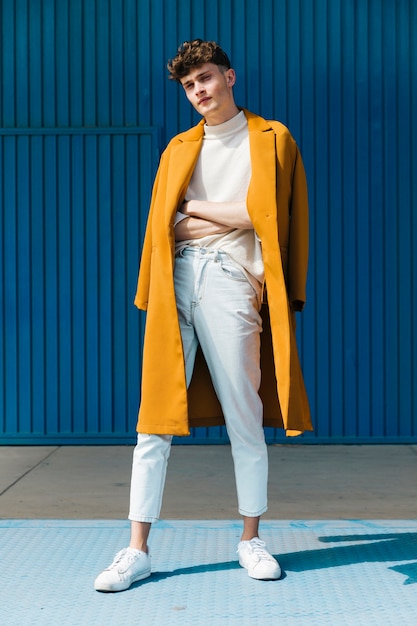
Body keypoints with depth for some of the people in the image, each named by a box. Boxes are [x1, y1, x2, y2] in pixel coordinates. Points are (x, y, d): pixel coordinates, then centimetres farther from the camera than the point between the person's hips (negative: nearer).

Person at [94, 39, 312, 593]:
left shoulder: (271, 140, 10)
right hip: (176, 282, 3)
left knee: (244, 417, 1)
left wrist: (195, 208, 1)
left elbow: (260, 213, -1)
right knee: (155, 420, -1)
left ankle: (251, 540, 16)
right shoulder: (179, 149, 19)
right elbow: (162, 225, 11)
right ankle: (138, 551, 3)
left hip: (231, 281, -3)